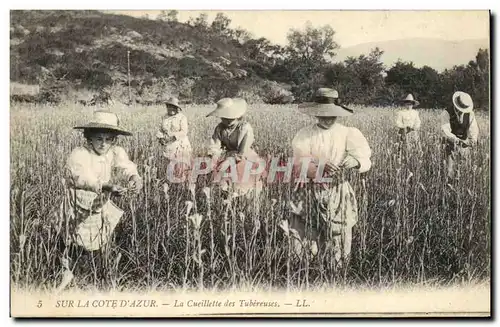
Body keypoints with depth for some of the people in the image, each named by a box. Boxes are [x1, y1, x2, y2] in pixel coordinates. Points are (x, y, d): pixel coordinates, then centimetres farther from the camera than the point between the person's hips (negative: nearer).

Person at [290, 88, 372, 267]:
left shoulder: (347, 133, -2)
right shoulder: (305, 135, -3)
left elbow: (365, 160, -9)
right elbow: (300, 164, -13)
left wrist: (355, 161, -33)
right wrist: (320, 167, -32)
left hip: (339, 193, 0)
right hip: (311, 193, 0)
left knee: (339, 237, 2)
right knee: (309, 239, 2)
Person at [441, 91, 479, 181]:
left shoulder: (470, 114, -7)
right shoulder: (447, 113, -17)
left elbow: (473, 129, -12)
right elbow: (445, 130, -28)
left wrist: (473, 139, -34)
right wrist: (457, 140, -42)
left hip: (464, 144, 3)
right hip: (451, 144, -3)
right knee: (451, 170, -7)